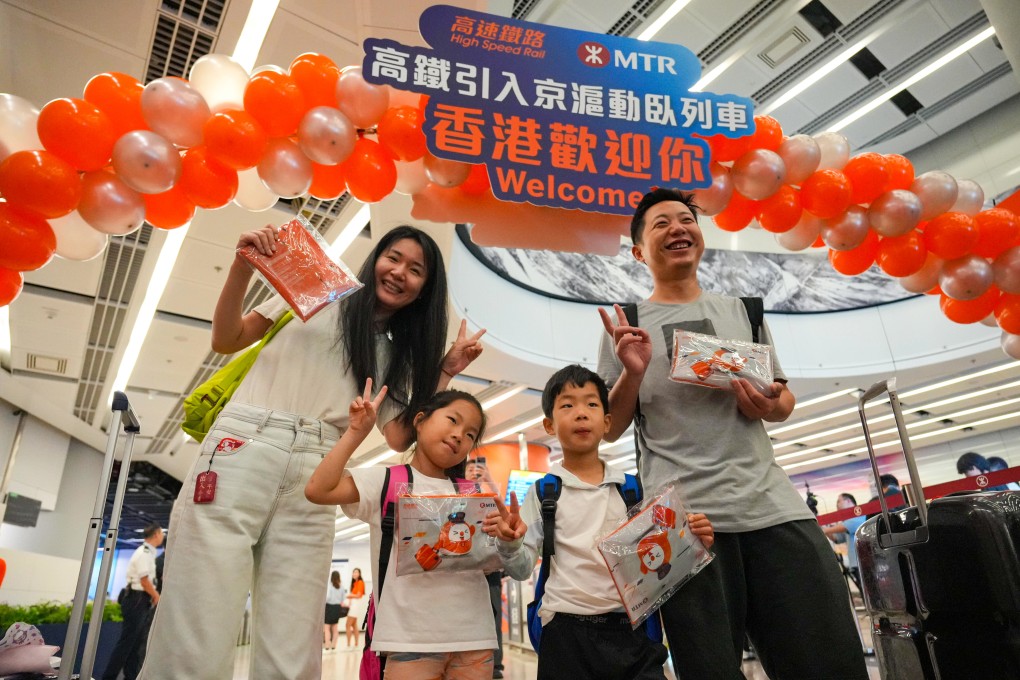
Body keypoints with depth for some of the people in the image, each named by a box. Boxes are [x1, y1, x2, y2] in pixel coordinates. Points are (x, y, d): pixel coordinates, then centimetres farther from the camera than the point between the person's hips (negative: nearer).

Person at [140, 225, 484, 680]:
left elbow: (398, 438, 12)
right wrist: (243, 267, -2)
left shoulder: (396, 356, 22)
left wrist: (446, 372, 9)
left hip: (314, 479, 3)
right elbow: (225, 340, 12)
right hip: (242, 449, -2)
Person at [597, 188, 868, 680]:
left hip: (771, 504, 3)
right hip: (681, 516, -3)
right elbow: (610, 430, 6)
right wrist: (632, 373, -13)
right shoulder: (626, 324, 7)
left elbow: (784, 399, 21)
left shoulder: (743, 310, 15)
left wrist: (770, 404, -3)